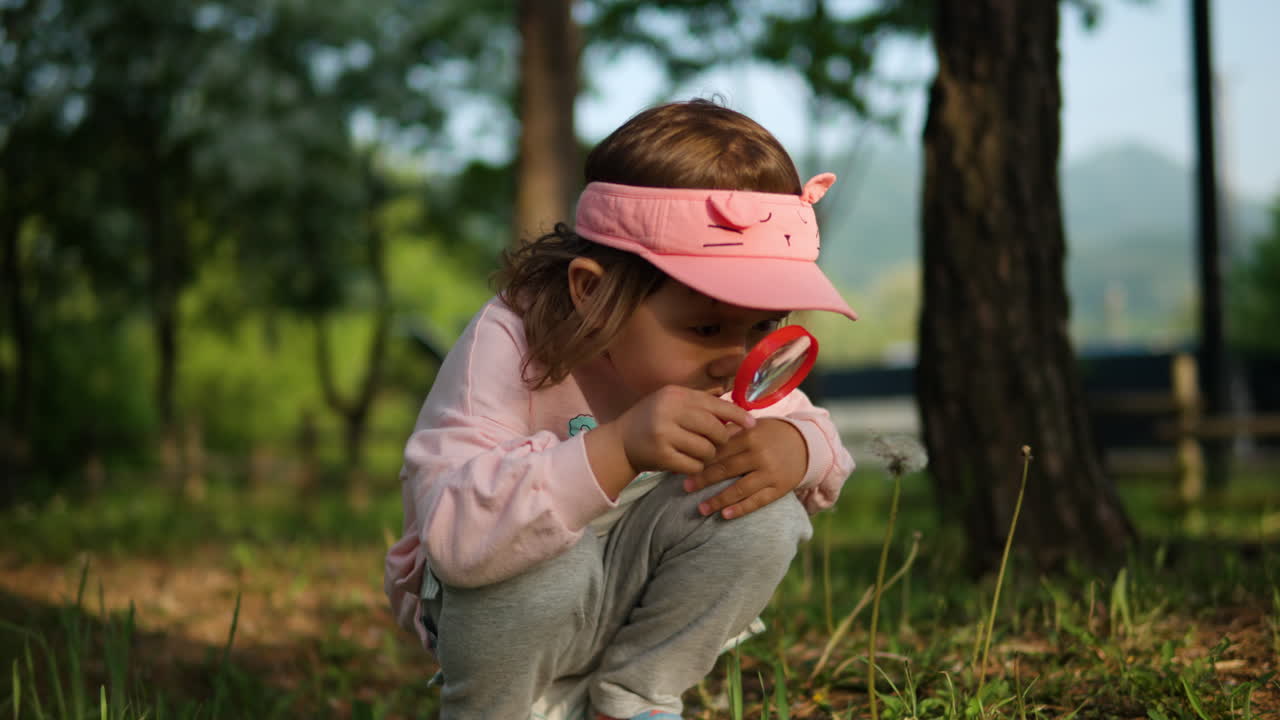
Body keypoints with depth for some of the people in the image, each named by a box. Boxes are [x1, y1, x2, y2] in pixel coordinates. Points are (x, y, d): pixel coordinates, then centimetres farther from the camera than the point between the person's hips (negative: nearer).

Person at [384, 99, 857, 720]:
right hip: (498, 604, -5)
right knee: (541, 572, -38)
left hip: (626, 595, 5)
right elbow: (454, 534, -42)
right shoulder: (507, 344, -31)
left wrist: (793, 449, -27)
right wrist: (617, 447, -52)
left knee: (767, 518, -20)